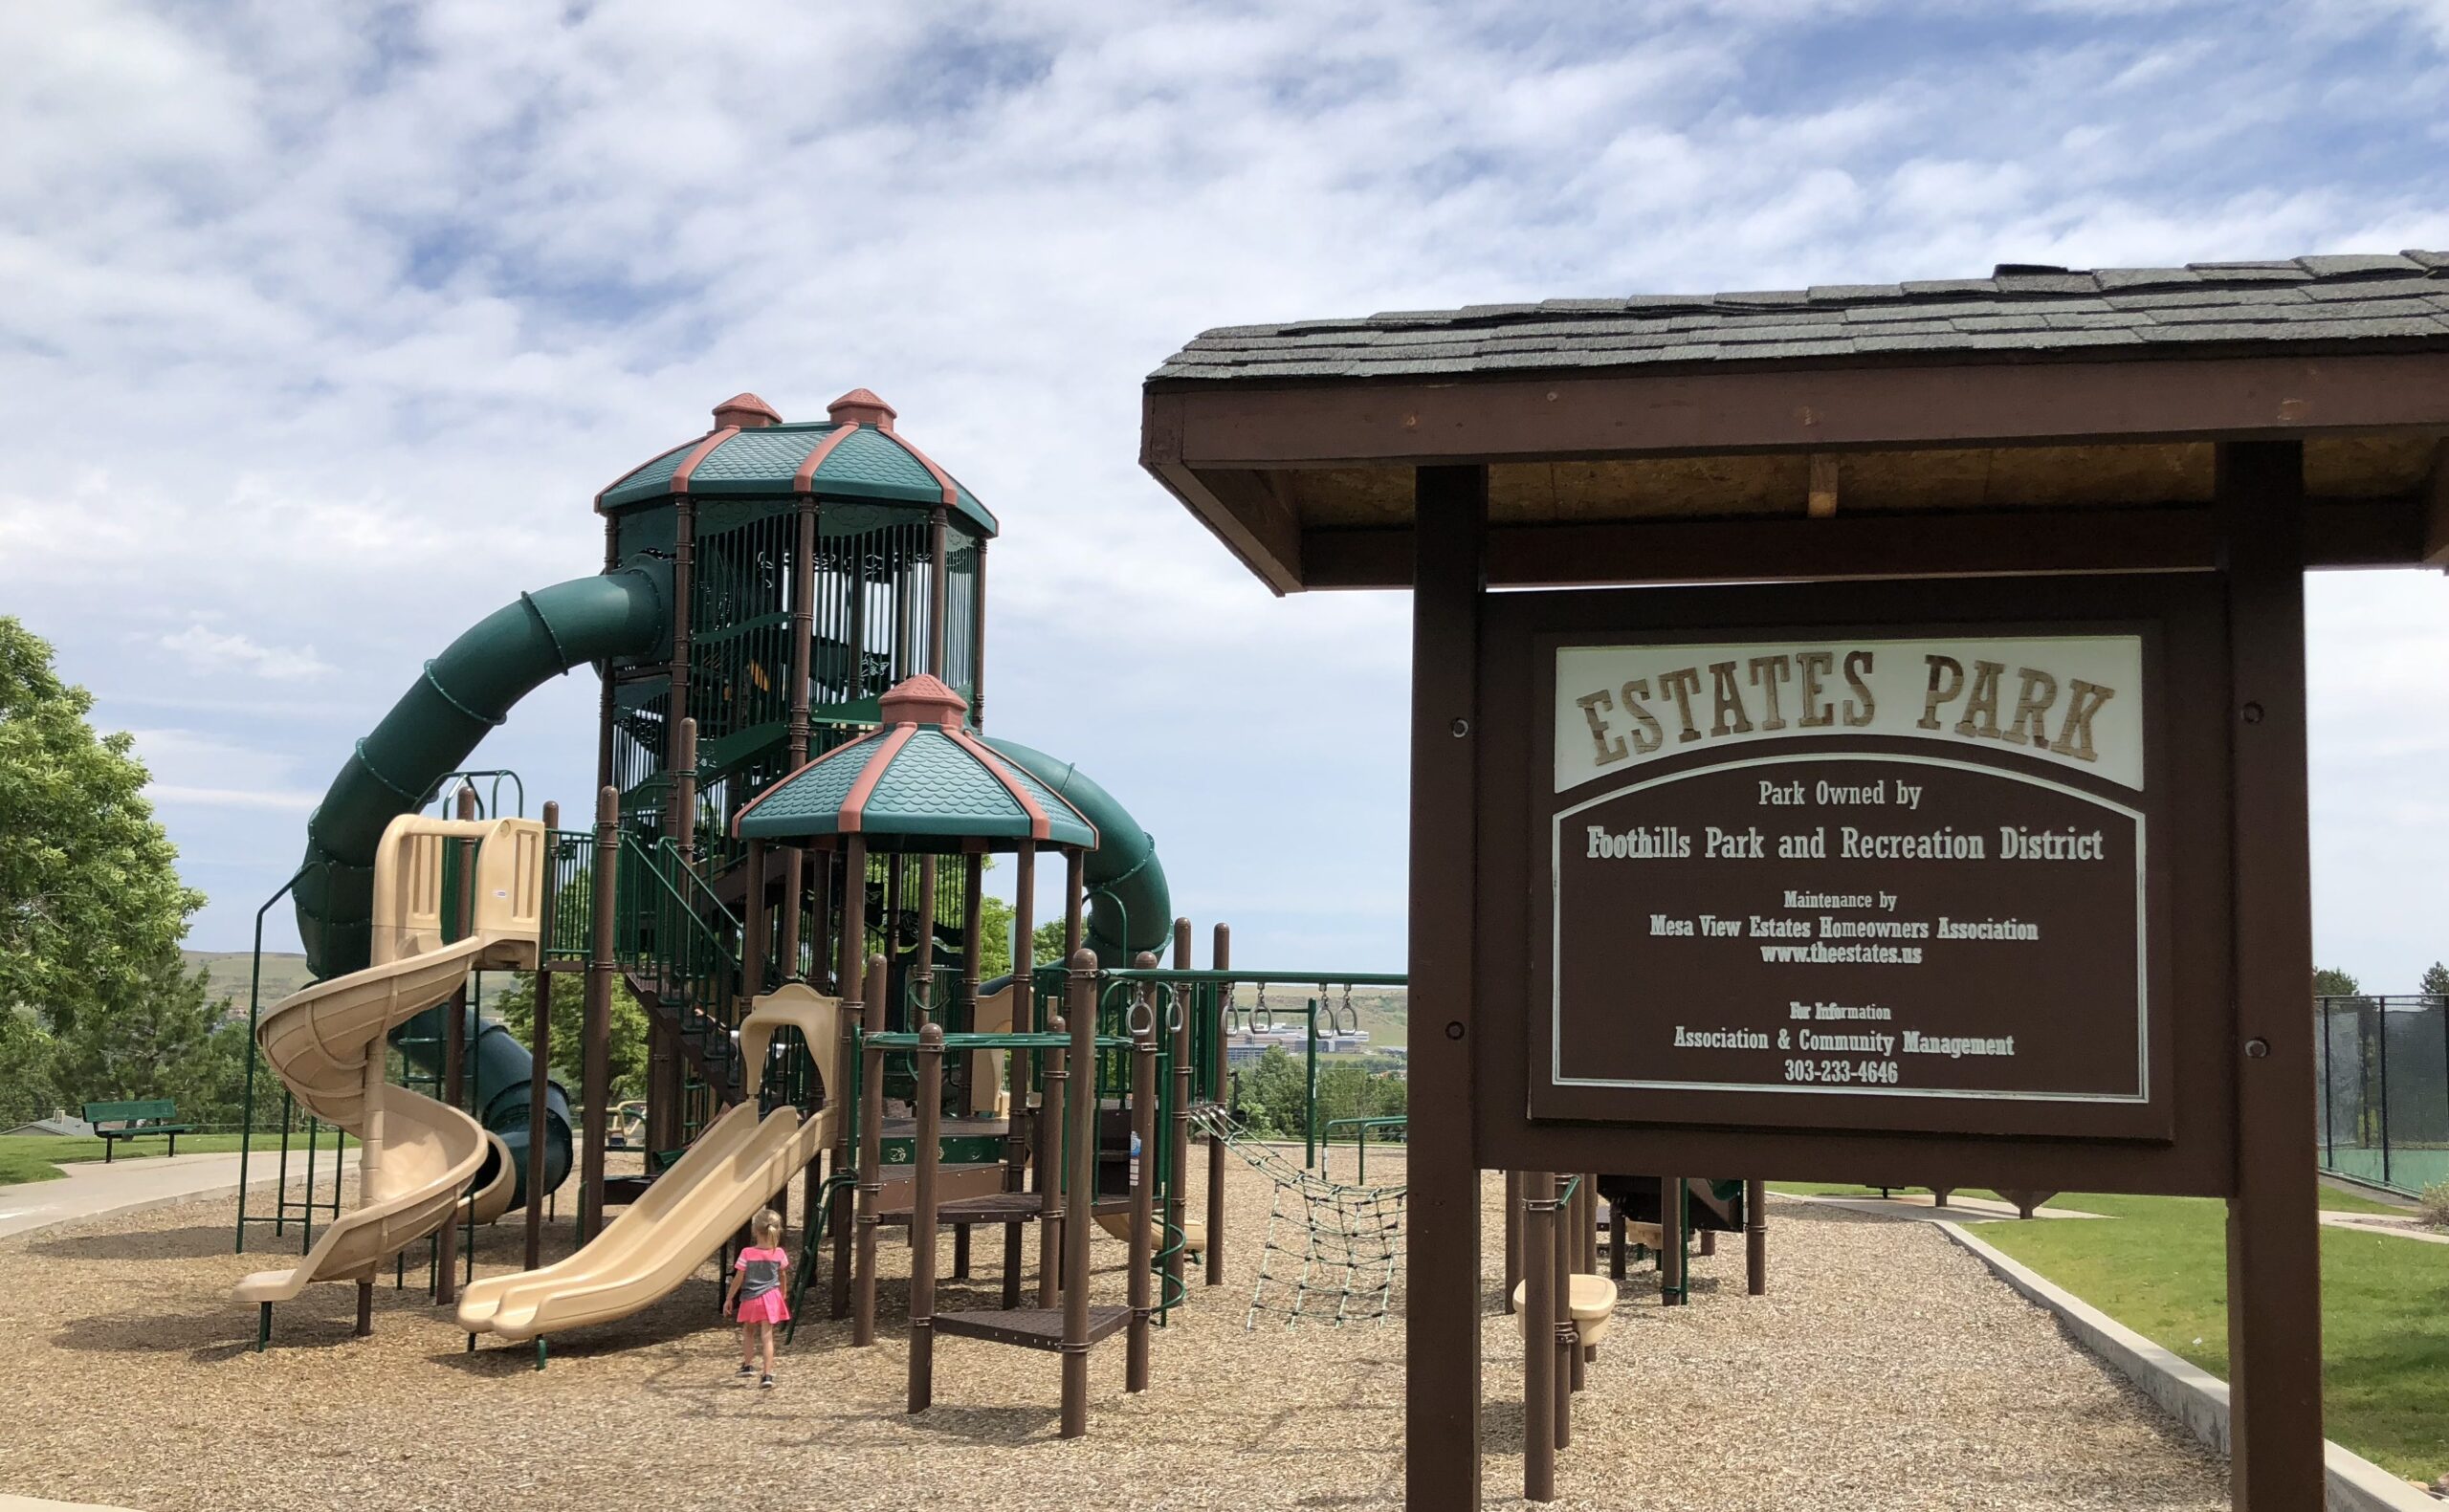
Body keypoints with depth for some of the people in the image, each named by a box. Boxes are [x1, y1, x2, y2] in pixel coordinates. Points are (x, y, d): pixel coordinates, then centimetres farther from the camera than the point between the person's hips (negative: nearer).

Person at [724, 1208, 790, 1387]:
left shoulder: (747, 1253, -14)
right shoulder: (779, 1253, -5)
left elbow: (738, 1279, -7)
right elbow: (782, 1276, 12)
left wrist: (728, 1299, 5)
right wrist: (782, 1293, 30)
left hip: (750, 1299, -1)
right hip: (771, 1297, 2)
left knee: (748, 1331, 24)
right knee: (767, 1336, 2)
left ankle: (748, 1365, 26)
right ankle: (768, 1375, -4)